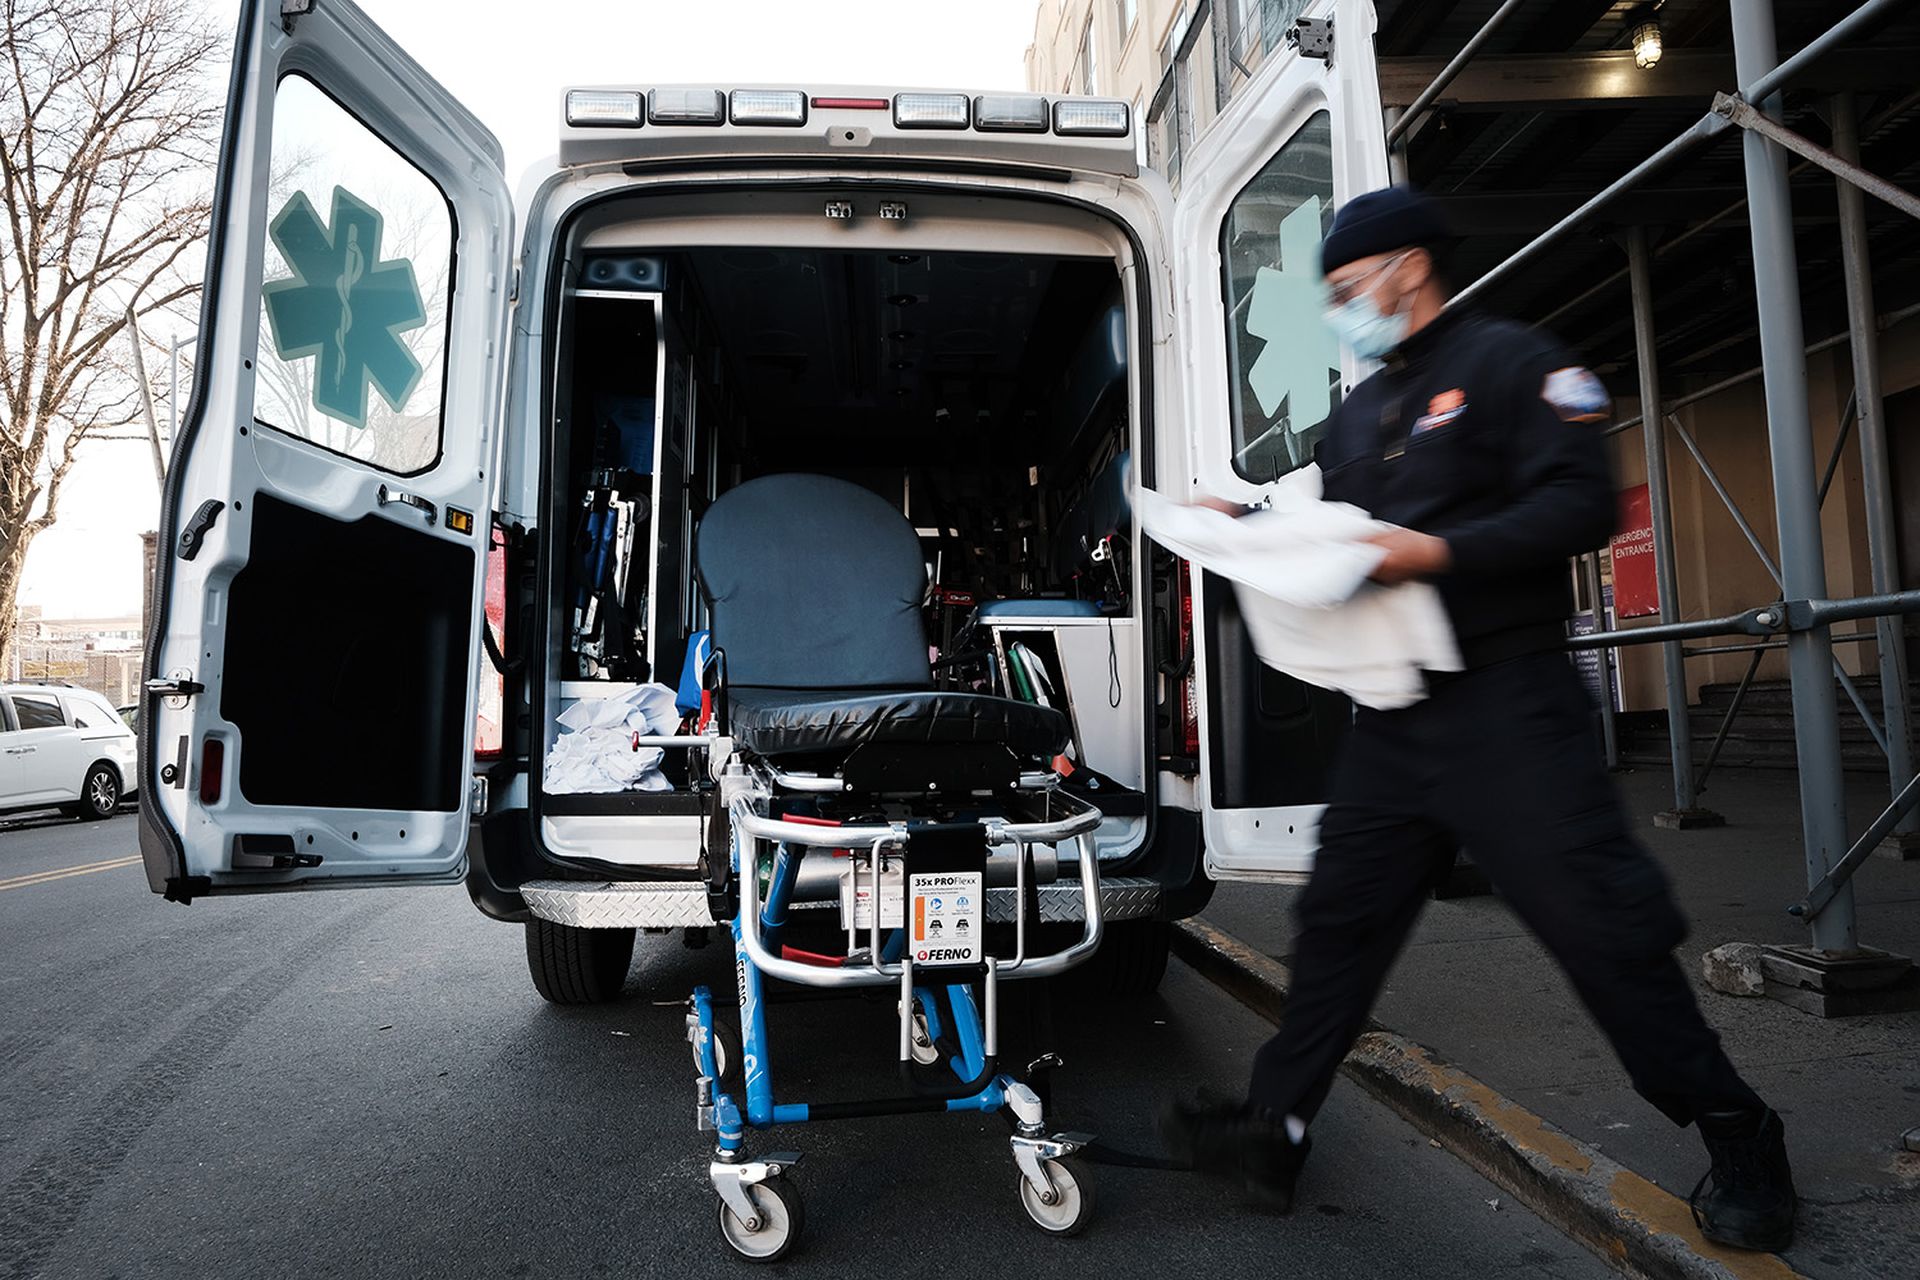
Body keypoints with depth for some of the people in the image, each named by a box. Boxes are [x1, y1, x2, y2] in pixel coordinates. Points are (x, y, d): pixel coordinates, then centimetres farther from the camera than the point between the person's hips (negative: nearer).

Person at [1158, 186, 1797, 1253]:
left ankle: (1740, 1147, 20)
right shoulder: (1356, 414, 20)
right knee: (1339, 918, 8)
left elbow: (1581, 504, -13)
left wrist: (1441, 550, -23)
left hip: (1504, 704, -7)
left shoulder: (1507, 361, -2)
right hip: (1392, 716, 7)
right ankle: (1275, 1129, 17)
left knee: (1599, 925, -1)